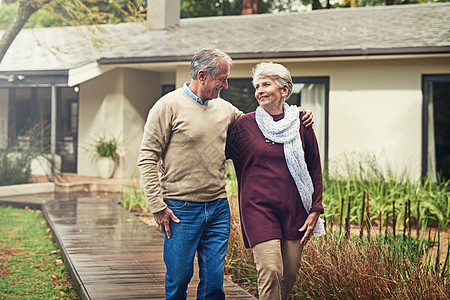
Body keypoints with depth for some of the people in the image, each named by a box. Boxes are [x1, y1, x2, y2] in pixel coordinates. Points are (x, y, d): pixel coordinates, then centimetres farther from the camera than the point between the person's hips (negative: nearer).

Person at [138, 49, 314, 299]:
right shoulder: (169, 106, -6)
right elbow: (147, 159, -7)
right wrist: (157, 206, -12)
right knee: (179, 279, 3)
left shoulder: (224, 108, 10)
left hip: (218, 208, 5)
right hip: (181, 210, -5)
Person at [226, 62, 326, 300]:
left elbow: (315, 169, 9)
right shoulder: (244, 124, 1)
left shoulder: (301, 124, 4)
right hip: (258, 207, -2)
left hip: (294, 209, 3)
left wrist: (315, 211, 5)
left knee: (290, 273, 7)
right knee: (270, 271, -14)